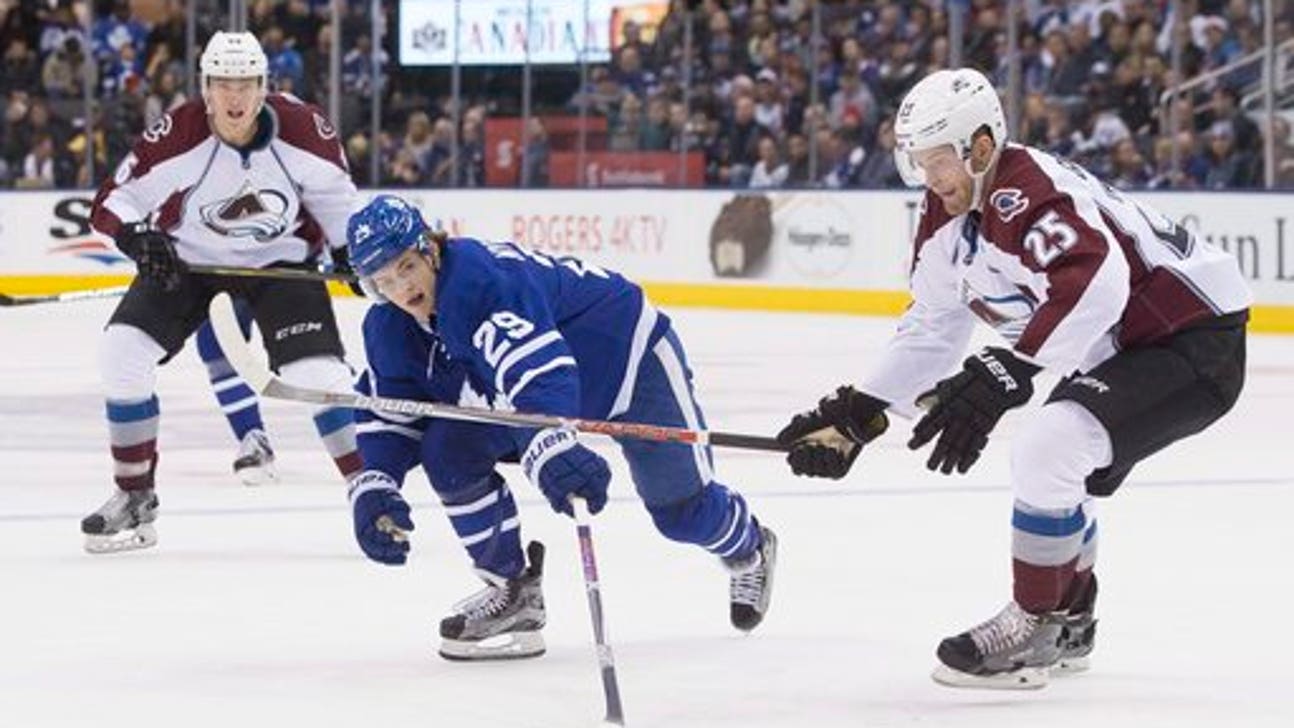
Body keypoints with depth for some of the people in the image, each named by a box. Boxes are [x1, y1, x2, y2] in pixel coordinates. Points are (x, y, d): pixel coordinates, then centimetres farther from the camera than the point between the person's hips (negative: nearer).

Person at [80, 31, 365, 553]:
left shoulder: (303, 130, -21)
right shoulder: (175, 136, -26)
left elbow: (334, 192, 0)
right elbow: (113, 201, -19)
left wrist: (351, 250, -3)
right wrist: (135, 234, -37)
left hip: (280, 260, 0)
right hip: (185, 257, 0)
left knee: (317, 370, -16)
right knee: (122, 351, -14)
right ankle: (135, 498, 0)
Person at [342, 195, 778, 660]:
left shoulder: (482, 279, -38)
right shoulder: (388, 330, -10)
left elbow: (538, 370, -50)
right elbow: (388, 416, -2)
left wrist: (551, 447, -65)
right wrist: (373, 488, -20)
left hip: (630, 355, -7)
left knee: (682, 510, 0)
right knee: (447, 451, -14)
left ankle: (748, 548, 38)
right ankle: (511, 592, -1)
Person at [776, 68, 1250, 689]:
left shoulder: (1029, 192, -28)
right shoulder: (947, 219, 3)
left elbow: (1093, 285, -45)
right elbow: (930, 330, 12)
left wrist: (1000, 377, -48)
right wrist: (854, 416, 3)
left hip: (1197, 340, -11)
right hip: (1117, 353, 11)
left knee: (1048, 448, -23)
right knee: (1050, 469, 24)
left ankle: (1033, 629, -9)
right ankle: (1068, 624, 42)